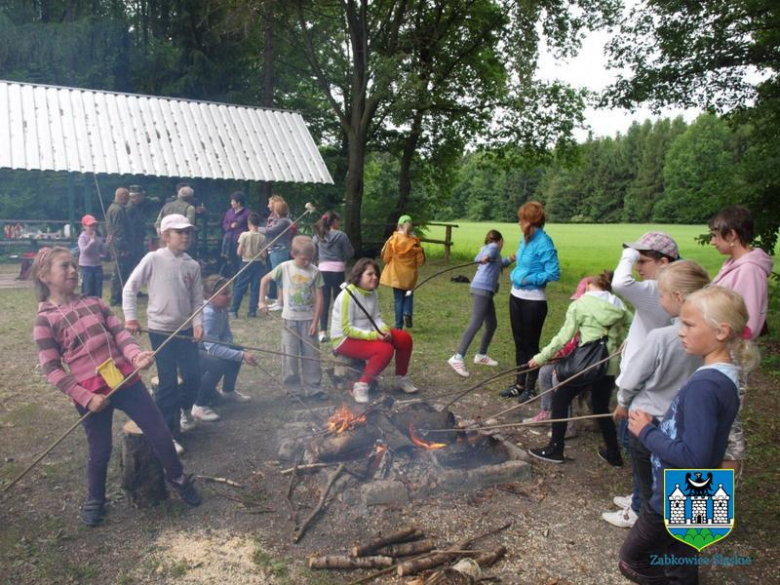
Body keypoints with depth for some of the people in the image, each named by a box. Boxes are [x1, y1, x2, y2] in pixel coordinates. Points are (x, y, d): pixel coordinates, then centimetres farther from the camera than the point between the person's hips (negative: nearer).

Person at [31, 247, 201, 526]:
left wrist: (136, 356, -21)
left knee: (160, 433, 7)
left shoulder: (94, 303, 8)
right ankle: (94, 500, 39)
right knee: (100, 451, 11)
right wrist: (86, 397, -14)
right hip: (91, 395, -3)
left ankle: (178, 478, 32)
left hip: (126, 381, 4)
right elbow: (52, 370, -7)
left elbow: (119, 332, 1)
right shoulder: (45, 320, -4)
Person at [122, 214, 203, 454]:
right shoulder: (153, 259, -10)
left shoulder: (193, 265, 1)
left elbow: (197, 299, 4)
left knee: (193, 376, 7)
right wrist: (130, 317, -11)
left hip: (185, 329, 4)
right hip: (160, 330, -4)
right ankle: (166, 432, 16)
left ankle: (184, 409, 40)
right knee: (168, 382, 1)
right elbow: (130, 288, -6)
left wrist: (197, 322, -10)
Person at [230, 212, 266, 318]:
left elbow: (239, 252, -8)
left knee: (240, 287, 7)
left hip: (246, 263, -1)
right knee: (255, 288, 6)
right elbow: (264, 254, -6)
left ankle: (234, 309, 7)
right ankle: (252, 310, 6)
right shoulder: (262, 237, -6)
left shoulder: (244, 235, -9)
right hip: (258, 264, 1)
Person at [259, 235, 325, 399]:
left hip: (308, 319, 0)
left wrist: (315, 321, -8)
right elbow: (265, 279, 6)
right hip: (290, 319, 0)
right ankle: (293, 389, 16)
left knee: (312, 355, 6)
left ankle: (313, 388, 15)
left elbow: (319, 298, -5)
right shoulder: (284, 267, -7)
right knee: (290, 355, 4)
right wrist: (262, 301, 1)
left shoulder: (315, 272, -6)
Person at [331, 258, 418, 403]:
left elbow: (376, 318, 5)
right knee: (385, 349, -30)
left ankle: (402, 378, 14)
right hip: (345, 339, -8)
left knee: (404, 338, -4)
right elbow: (347, 330, -23)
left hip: (368, 335, 8)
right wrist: (373, 335, -28)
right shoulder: (347, 295, -22)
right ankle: (361, 386, -17)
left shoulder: (372, 293, 3)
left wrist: (384, 330, -17)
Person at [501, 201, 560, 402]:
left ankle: (531, 388, 20)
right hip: (516, 297, 8)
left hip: (533, 301, -8)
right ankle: (520, 384, 28)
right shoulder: (525, 239, 5)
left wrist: (528, 279, -17)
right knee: (519, 343, 16)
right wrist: (515, 274, 2)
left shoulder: (543, 242, -18)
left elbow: (554, 273, -21)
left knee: (531, 345, 5)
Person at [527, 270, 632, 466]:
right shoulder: (619, 306, 11)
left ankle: (555, 450, 15)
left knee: (560, 399, 11)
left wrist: (541, 357, 0)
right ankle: (614, 454, 31)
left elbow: (564, 337, -6)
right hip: (610, 364, 5)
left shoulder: (581, 304, -2)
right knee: (602, 407, 23)